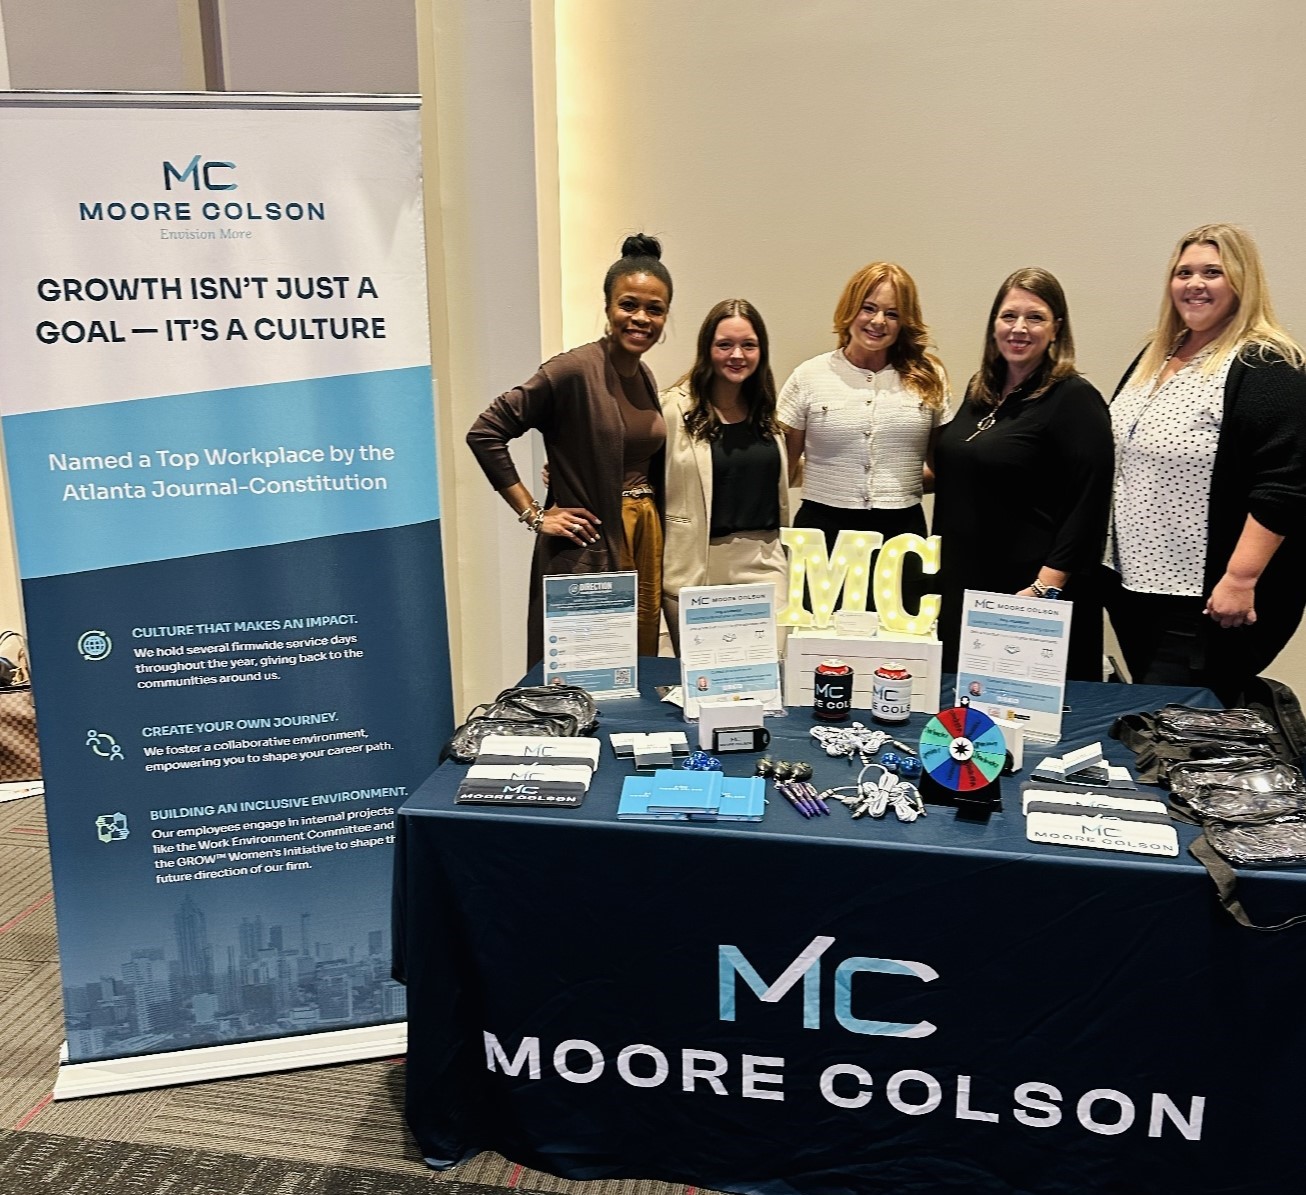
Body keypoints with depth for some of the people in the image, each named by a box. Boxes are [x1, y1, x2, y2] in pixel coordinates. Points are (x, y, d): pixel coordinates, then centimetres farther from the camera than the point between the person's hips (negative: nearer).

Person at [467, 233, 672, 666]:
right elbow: (485, 434, -15)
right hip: (587, 548, -7)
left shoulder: (644, 377, 10)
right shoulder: (574, 370, -13)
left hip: (647, 541, 8)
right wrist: (533, 514, -14)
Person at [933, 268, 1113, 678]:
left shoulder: (1075, 399, -10)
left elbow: (1087, 507, -16)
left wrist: (1047, 587, -21)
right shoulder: (980, 391, 12)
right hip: (960, 585, 7)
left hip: (1027, 591, -7)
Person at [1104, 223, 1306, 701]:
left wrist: (1241, 579, -25)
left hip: (1207, 599, -8)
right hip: (1133, 585, 8)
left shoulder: (1266, 367, -13)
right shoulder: (1155, 356, 13)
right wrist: (1111, 562, 19)